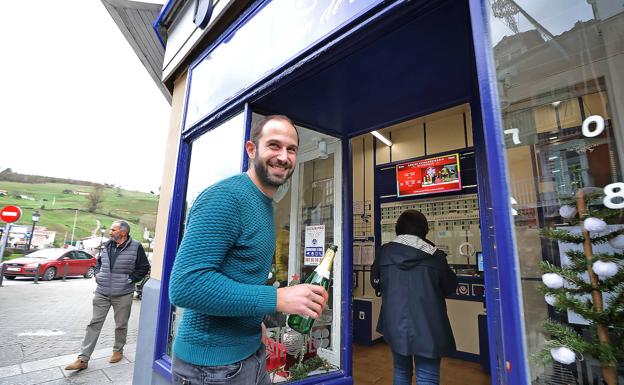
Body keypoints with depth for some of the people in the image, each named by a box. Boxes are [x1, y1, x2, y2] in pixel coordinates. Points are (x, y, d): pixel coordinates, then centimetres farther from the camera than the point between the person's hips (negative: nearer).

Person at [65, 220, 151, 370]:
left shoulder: (136, 247, -12)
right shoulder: (107, 245, 5)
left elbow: (144, 267, -7)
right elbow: (99, 261, 23)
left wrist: (130, 279, -12)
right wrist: (97, 273, 7)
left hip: (123, 295, -4)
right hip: (102, 293, 4)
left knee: (121, 325, 11)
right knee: (95, 323, 8)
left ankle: (118, 350, 32)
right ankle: (83, 359, 17)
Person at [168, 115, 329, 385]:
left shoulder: (266, 204, 7)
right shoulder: (225, 196, -21)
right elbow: (184, 285, -28)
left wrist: (255, 320, 7)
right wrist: (278, 298, -28)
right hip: (211, 362, -8)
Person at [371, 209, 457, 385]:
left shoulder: (384, 252, -6)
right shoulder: (435, 255, -11)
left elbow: (376, 283, 9)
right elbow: (450, 287, 4)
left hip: (395, 323, 3)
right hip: (427, 326, -2)